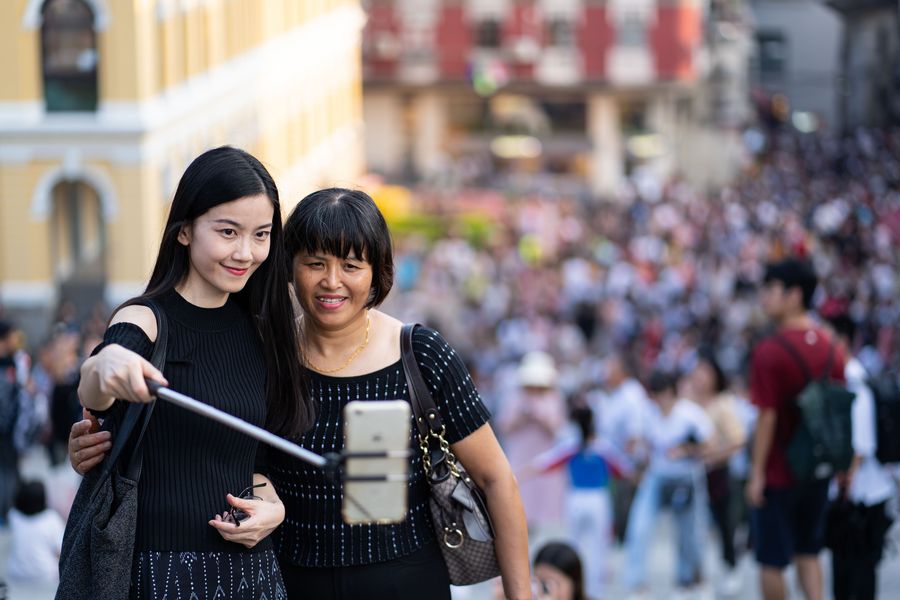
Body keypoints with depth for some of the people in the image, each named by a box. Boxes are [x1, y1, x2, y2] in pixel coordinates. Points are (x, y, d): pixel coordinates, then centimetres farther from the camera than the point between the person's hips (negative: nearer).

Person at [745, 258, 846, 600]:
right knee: (807, 553, 17)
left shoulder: (770, 351, -17)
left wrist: (757, 473, -13)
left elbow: (767, 417, -18)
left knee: (771, 562, 7)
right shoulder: (829, 348, 2)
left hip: (778, 473, -6)